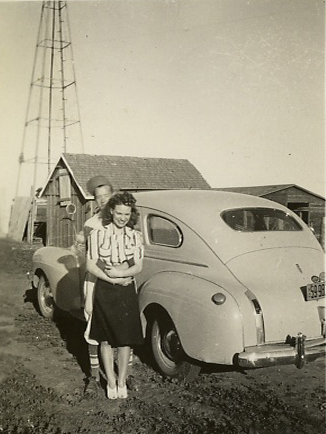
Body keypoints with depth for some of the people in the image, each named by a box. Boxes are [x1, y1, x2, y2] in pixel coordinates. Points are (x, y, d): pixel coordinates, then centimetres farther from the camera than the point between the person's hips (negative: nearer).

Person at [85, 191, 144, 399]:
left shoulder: (135, 236, -1)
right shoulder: (97, 234, -5)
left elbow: (138, 266, -6)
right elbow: (90, 266, -8)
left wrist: (119, 272, -23)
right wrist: (114, 279, -18)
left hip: (127, 292, 1)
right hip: (104, 291, -1)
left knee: (125, 339, 7)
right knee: (106, 339, 8)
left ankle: (122, 381, 24)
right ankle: (111, 382, 23)